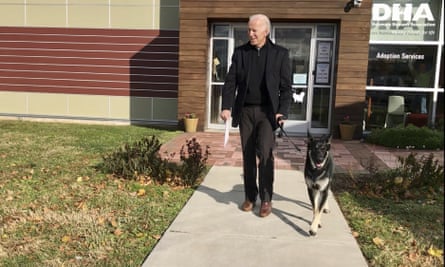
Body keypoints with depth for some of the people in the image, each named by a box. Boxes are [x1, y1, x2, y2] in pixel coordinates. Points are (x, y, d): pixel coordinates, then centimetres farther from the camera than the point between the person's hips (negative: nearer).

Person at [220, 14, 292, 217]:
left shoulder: (280, 54, 0)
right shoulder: (240, 52, 5)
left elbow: (286, 87, -1)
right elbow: (230, 82, 3)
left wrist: (282, 112, -12)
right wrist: (226, 106, -11)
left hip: (268, 111, -2)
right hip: (245, 111, 3)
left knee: (265, 153, -13)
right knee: (248, 155, 7)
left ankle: (266, 199, 1)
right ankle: (250, 196, 20)